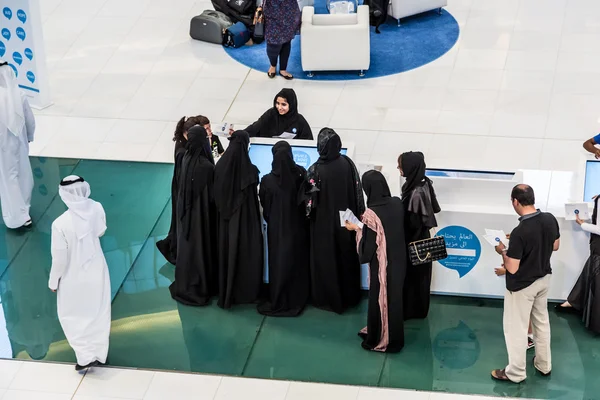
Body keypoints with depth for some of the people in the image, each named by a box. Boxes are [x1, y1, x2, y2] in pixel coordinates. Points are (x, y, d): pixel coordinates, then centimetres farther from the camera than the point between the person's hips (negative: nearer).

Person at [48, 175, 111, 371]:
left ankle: (86, 356, 19)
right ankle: (98, 353, 39)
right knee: (98, 313, 23)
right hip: (97, 270, 4)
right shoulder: (97, 209, -19)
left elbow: (60, 259, -20)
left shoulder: (61, 224, -32)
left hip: (75, 277, -4)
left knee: (71, 315, 20)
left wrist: (53, 281, -3)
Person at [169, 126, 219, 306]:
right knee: (200, 248, 8)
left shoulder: (186, 159, -5)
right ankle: (199, 289, 20)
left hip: (186, 211, 7)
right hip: (201, 212, -7)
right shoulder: (207, 166, -28)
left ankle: (184, 285, 33)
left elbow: (183, 187, 5)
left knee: (187, 246, 20)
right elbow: (212, 195, -20)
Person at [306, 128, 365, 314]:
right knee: (346, 258, 21)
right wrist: (358, 214, 10)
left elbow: (310, 201, -17)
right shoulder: (347, 163, -12)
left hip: (324, 223, -4)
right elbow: (358, 191, -3)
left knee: (326, 261, 13)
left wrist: (308, 213, 4)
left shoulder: (316, 170, -24)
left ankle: (329, 298, 26)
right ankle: (349, 296, 36)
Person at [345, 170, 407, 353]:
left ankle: (380, 339, 23)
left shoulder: (371, 213, -24)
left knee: (379, 299, 10)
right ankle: (394, 337, 33)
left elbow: (368, 246, -17)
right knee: (394, 297, 19)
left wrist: (357, 229, -1)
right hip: (398, 260, 6)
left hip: (381, 263, -6)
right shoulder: (397, 203, -4)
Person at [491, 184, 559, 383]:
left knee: (516, 328, 8)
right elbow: (555, 246, 7)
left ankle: (516, 372, 20)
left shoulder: (519, 232, -31)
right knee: (542, 321, 23)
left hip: (522, 285, -7)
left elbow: (512, 269, -25)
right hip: (544, 279, 7)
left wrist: (503, 251, -8)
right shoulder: (550, 219, -11)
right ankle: (544, 365, 37)